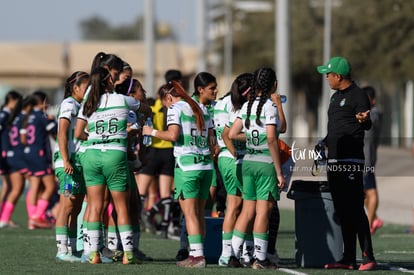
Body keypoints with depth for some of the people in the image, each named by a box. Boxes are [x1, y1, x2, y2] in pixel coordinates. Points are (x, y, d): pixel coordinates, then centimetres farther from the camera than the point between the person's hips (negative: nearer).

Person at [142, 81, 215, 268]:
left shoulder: (176, 109, -4)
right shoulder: (202, 109, 17)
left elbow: (172, 135, -17)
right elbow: (211, 138, 15)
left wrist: (152, 132, -4)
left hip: (187, 164, -7)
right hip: (206, 165, 7)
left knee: (190, 213, -6)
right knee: (199, 213, 11)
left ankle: (197, 255, -12)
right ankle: (196, 254, 10)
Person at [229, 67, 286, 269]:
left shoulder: (247, 106, 9)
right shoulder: (269, 106, -11)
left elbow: (232, 134, 9)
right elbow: (271, 140, -17)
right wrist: (279, 172, -15)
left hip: (248, 161, 6)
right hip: (266, 162, -6)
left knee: (247, 211, 12)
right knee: (263, 211, -2)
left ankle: (233, 253, 9)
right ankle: (260, 258, 0)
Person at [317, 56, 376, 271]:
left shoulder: (358, 96, -7)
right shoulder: (336, 97, 20)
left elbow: (367, 125, -18)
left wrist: (363, 120, -39)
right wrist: (324, 143, 20)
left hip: (351, 160, -9)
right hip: (334, 161, 9)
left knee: (355, 210, -12)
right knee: (342, 212, 9)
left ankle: (368, 257, -11)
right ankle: (348, 258, 12)